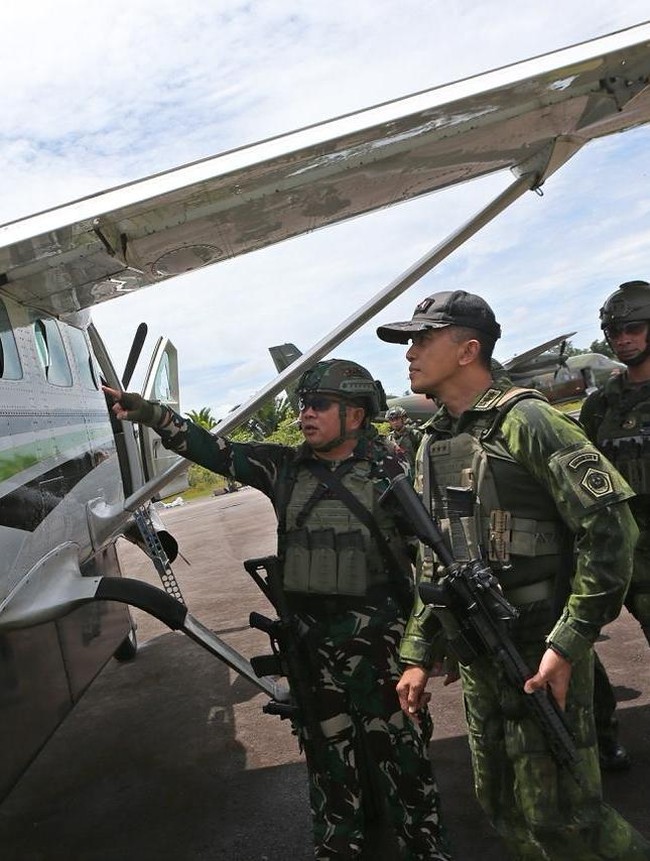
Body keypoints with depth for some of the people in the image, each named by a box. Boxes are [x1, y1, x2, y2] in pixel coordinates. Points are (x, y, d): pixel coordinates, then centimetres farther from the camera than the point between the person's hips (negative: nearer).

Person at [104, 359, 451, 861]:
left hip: (378, 636, -3)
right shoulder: (286, 468, 3)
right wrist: (150, 413, -10)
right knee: (328, 749, 18)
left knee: (401, 749, 8)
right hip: (307, 637, 4)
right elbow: (216, 450, -1)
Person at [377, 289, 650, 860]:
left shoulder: (525, 420, -12)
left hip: (540, 650, -7)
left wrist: (568, 642, -19)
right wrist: (418, 655, 12)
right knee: (504, 809, 17)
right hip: (478, 657, 8)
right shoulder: (433, 444, 11)